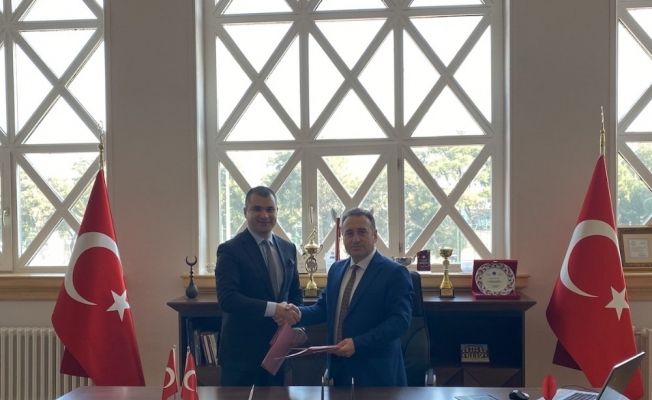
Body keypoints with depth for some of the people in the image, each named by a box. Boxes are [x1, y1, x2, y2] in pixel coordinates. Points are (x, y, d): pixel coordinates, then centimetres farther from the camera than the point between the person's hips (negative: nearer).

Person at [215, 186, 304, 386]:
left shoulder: (288, 249, 9)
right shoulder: (230, 250, -11)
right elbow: (227, 298, -22)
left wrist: (297, 323, -3)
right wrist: (272, 308, -30)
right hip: (241, 351, -6)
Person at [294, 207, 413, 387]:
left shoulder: (395, 273, -10)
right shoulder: (336, 269, 12)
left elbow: (399, 320, -17)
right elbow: (324, 308, 15)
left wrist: (357, 343, -25)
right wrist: (300, 313, -7)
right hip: (339, 368, 6)